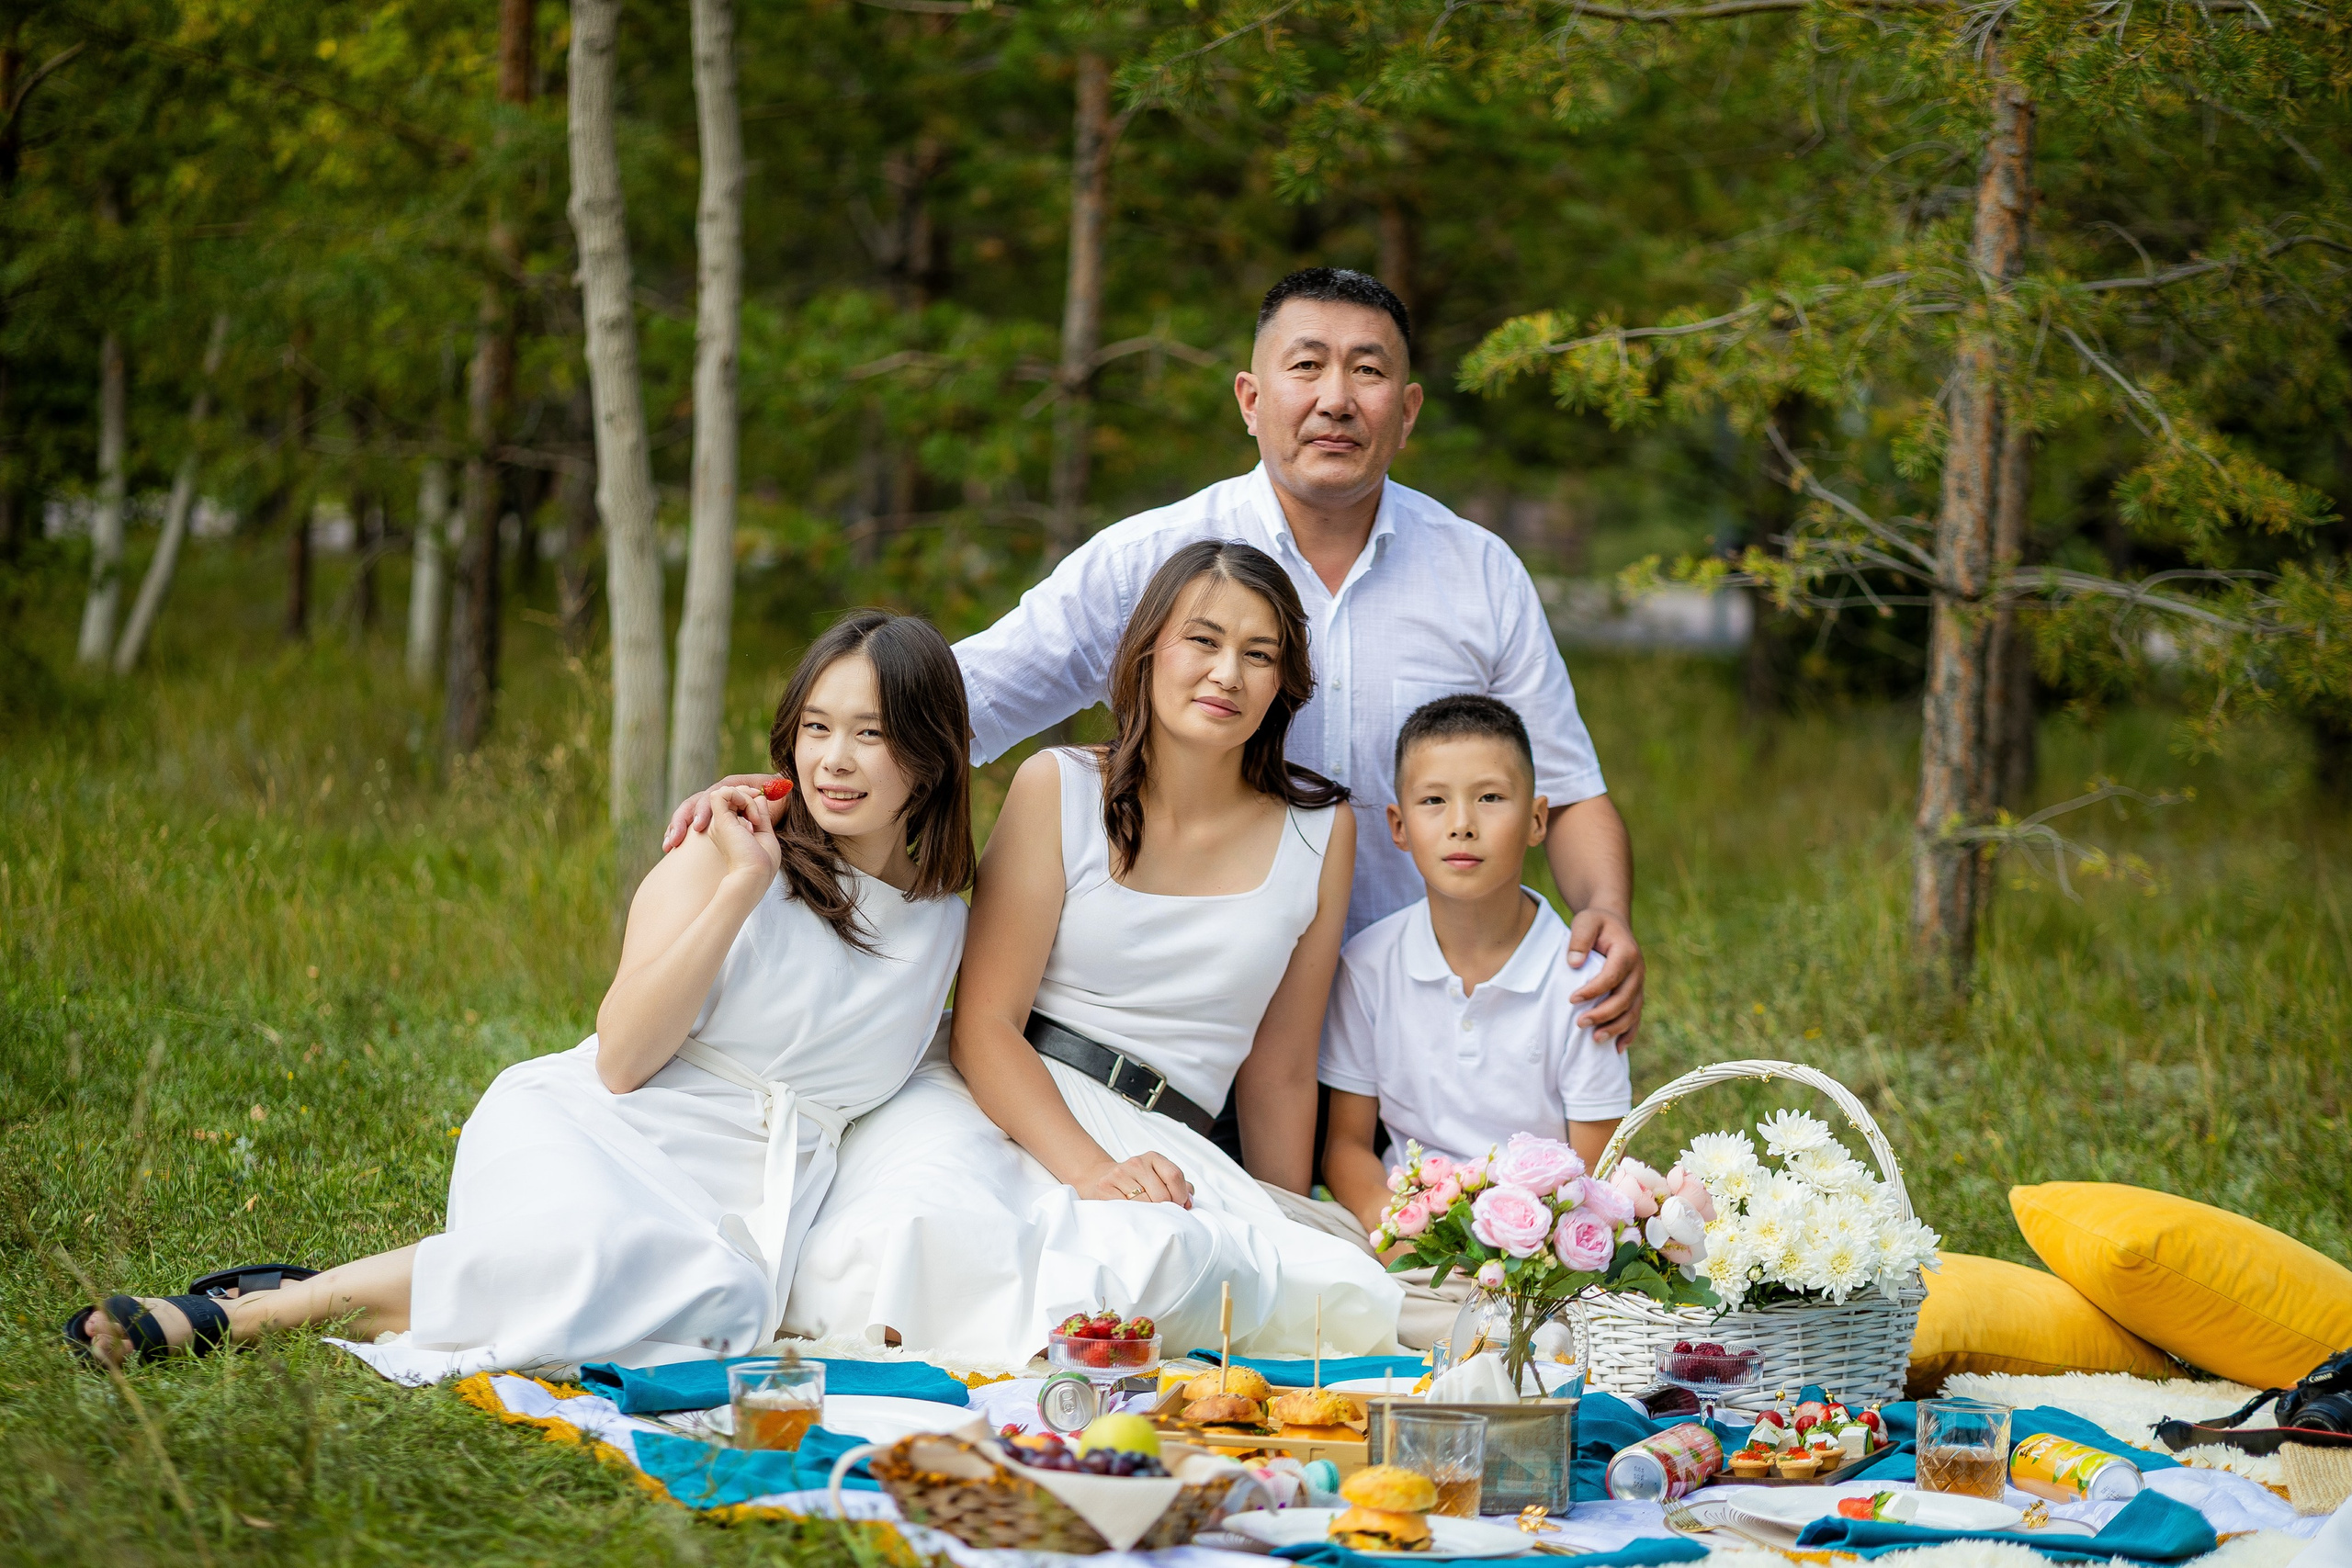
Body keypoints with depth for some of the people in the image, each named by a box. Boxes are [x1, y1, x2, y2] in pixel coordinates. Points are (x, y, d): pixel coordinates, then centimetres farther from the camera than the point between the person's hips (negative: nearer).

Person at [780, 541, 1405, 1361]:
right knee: (929, 1229, -39)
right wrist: (1088, 1168, -20)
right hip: (989, 1104, -2)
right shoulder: (1059, 786, 3)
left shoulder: (1320, 832, 10)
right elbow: (984, 1023, -4)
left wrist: (1287, 1230, 17)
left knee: (1176, 1256, -37)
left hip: (1158, 1142, 2)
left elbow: (1280, 1072, 17)